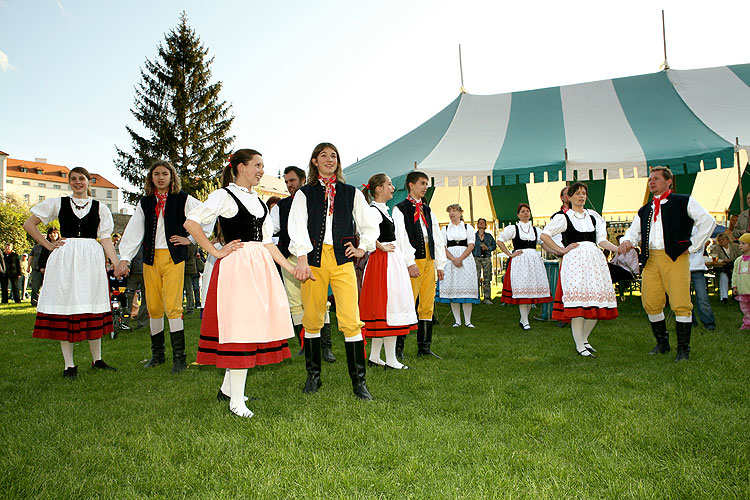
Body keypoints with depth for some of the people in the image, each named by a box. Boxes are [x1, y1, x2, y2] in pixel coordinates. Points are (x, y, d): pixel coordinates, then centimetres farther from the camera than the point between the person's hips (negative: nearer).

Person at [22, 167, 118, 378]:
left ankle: (97, 360, 14)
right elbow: (29, 224, 13)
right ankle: (69, 365, 4)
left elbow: (106, 239, 6)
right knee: (65, 305, -3)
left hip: (91, 259, 1)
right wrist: (48, 244, 4)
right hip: (65, 258, 0)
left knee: (93, 307, 3)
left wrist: (117, 264, -5)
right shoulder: (57, 203, 11)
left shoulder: (100, 208, 11)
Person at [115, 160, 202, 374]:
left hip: (173, 257, -4)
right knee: (153, 308, 6)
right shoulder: (145, 202, 13)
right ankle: (157, 354, 20)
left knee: (172, 306, -11)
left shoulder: (183, 199, 2)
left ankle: (179, 356, -4)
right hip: (150, 258, 4)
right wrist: (124, 258, -4)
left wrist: (190, 239, 0)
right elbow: (134, 231, 6)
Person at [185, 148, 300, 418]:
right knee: (239, 325, -9)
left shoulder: (259, 201, 19)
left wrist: (291, 268, 12)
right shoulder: (224, 196, -2)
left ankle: (228, 387, 21)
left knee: (256, 323, 7)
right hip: (236, 266, -7)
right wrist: (216, 252, -10)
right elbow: (191, 222, -10)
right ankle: (236, 401, -2)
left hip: (261, 265, 7)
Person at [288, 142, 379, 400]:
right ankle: (313, 376, 20)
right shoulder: (304, 193, 11)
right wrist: (302, 258, -12)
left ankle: (359, 381, -1)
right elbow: (298, 227, 0)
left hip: (342, 259, 0)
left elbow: (370, 224, 21)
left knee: (351, 319, -9)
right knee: (312, 319, 4)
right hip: (313, 259, 0)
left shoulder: (351, 193, 15)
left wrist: (362, 248, 9)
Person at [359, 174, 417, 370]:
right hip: (383, 262, -10)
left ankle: (374, 356, 19)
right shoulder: (373, 210, -14)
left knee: (381, 307, 12)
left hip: (392, 260, 10)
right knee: (389, 305, -6)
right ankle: (390, 359, 1)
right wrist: (381, 247, -19)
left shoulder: (384, 209, 16)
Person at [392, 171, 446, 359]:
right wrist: (410, 263, -17)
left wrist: (440, 264, 9)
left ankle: (424, 347, 14)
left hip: (429, 260, 7)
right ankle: (398, 347, 1)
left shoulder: (428, 211, 19)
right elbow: (401, 237, -9)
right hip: (412, 260, -6)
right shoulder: (401, 209, 0)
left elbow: (438, 238, 17)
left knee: (427, 305, 7)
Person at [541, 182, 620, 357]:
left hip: (594, 259, 5)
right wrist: (561, 250, -2)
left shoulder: (593, 216, 19)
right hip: (574, 260, -5)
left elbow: (602, 240, 13)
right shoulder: (563, 217, 6)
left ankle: (584, 339, 18)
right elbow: (544, 234, 1)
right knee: (578, 302, -11)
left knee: (597, 300, 0)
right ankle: (579, 346, -3)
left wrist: (618, 249, -3)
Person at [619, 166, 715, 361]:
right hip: (650, 259, 5)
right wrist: (627, 241, -5)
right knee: (651, 304, 4)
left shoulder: (683, 202, 6)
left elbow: (708, 221, -2)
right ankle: (662, 344, 21)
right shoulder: (644, 210, 22)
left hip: (675, 258, -5)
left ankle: (683, 349, 3)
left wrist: (692, 246, -6)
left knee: (680, 304, -7)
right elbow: (633, 231, 19)